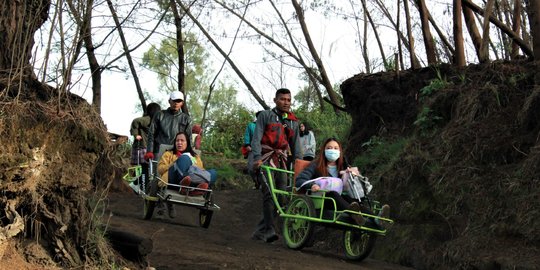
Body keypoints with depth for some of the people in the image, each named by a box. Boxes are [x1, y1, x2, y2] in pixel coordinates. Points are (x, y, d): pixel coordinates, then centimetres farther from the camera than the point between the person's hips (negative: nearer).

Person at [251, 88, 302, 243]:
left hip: (282, 160, 5)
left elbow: (296, 145, 18)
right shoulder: (265, 116, 5)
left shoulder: (293, 121, 18)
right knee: (269, 194, -19)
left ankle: (260, 232, 5)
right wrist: (257, 157, -18)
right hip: (266, 159, -5)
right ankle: (269, 231, -23)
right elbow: (256, 138, -4)